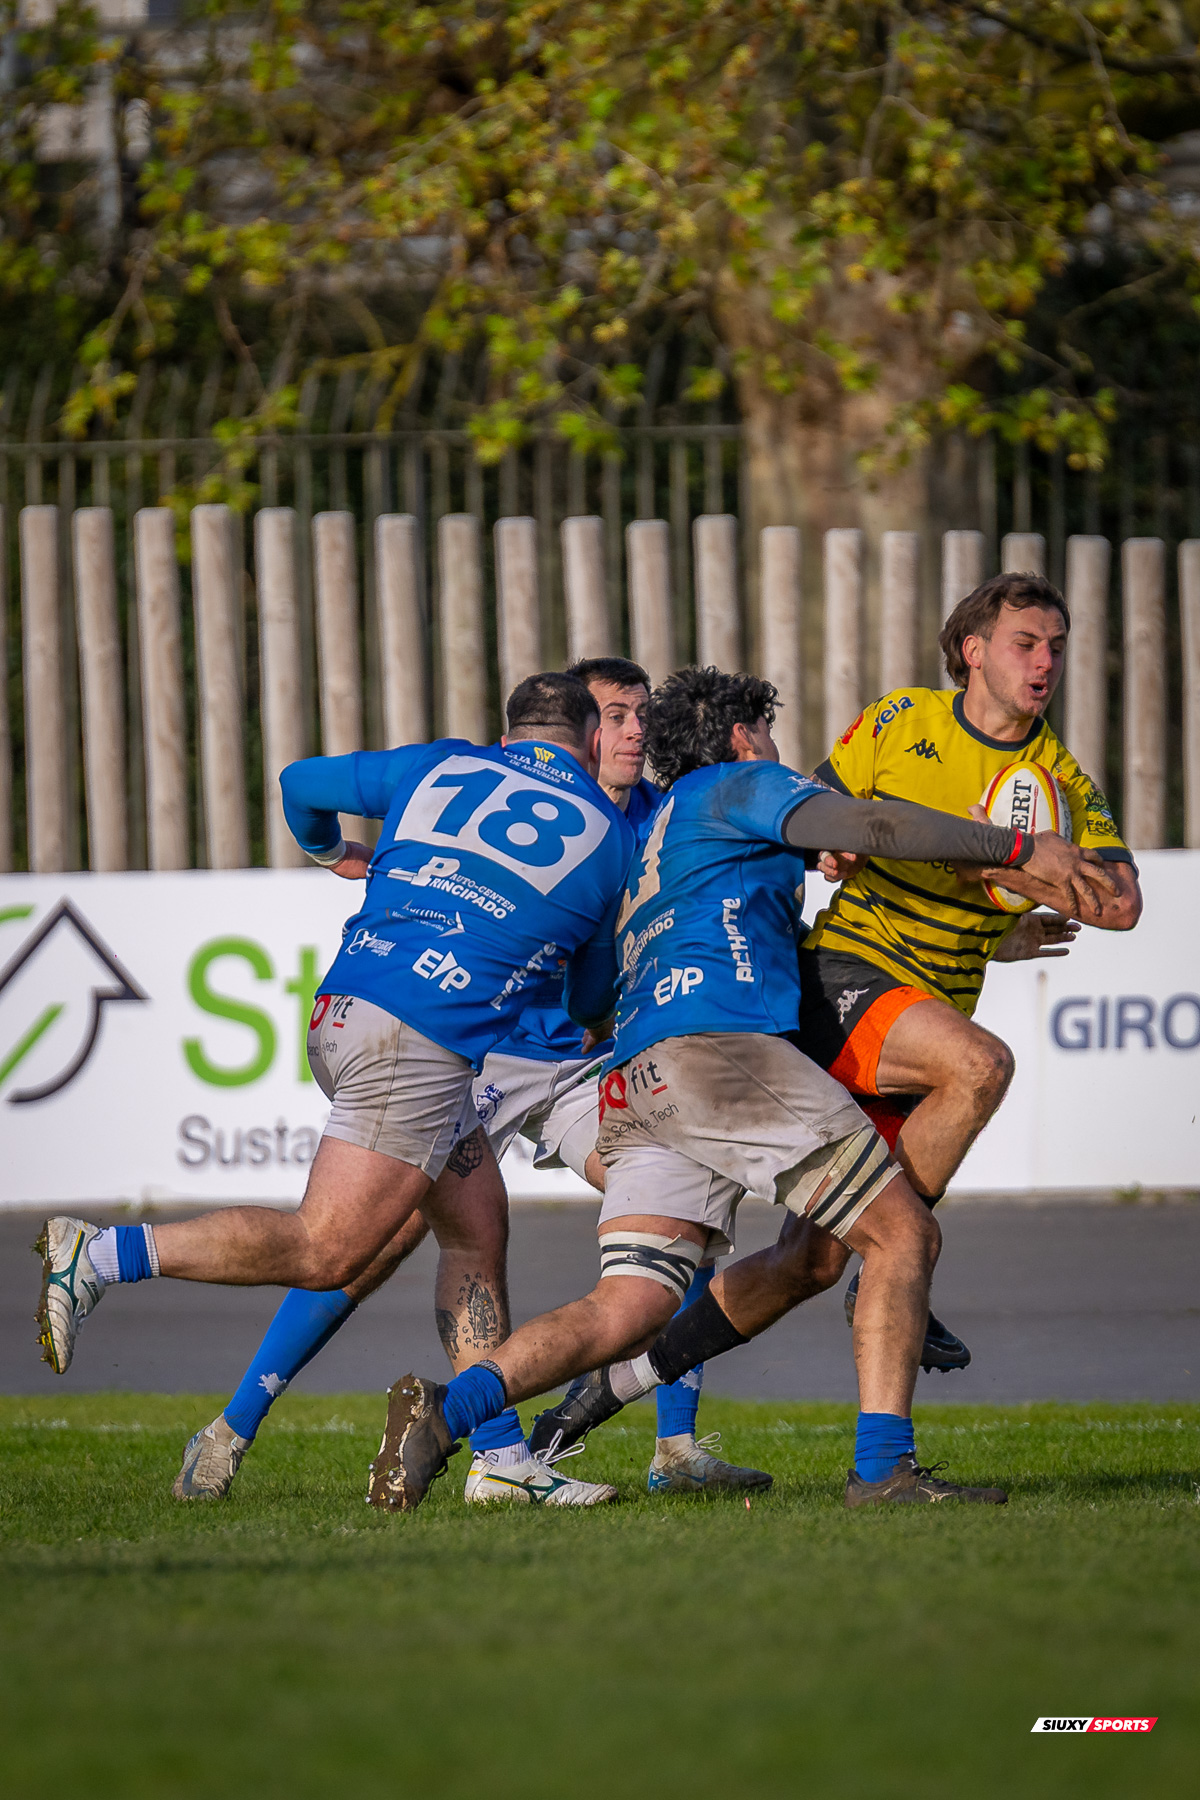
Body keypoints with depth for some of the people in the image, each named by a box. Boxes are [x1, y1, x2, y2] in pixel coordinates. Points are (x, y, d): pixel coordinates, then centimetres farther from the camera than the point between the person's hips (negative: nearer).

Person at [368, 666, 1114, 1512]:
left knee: (625, 1314, -4)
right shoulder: (739, 785, 12)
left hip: (633, 1088, 8)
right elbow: (863, 823, -1)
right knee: (905, 1234, -3)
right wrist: (1016, 848, 3)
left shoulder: (651, 835, 37)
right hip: (719, 1048, -8)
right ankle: (884, 1466, -14)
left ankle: (447, 1409, -24)